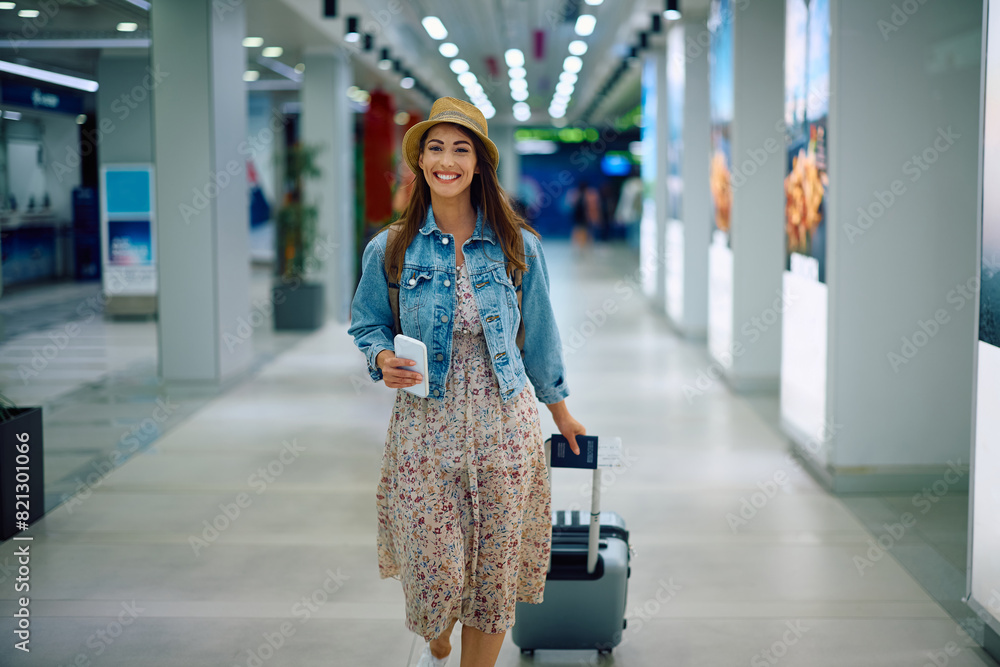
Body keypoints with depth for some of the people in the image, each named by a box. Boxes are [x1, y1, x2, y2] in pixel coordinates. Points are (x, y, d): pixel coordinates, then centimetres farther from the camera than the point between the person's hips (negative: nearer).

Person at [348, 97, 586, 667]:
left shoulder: (518, 246, 1)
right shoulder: (390, 250, 0)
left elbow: (539, 335, 11)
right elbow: (368, 324, 13)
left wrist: (560, 410, 18)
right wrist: (383, 358, -9)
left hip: (504, 427, 1)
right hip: (425, 426, 0)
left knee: (495, 566, 4)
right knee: (433, 566, 2)